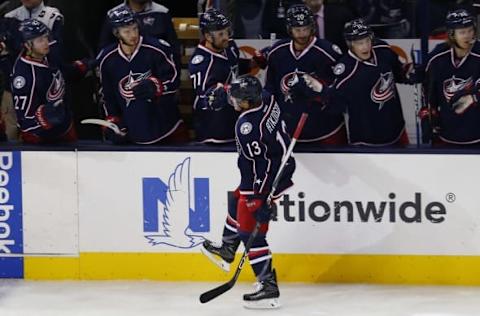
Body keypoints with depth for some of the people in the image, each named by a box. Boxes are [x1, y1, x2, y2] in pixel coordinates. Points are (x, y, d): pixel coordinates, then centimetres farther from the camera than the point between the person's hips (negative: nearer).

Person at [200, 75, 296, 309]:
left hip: (266, 180, -10)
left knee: (250, 232, -4)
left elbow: (257, 167, -29)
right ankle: (226, 251, 48)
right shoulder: (266, 99, -9)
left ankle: (268, 287, -4)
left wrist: (260, 202, -25)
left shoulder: (247, 127, -31)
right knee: (238, 202, 29)